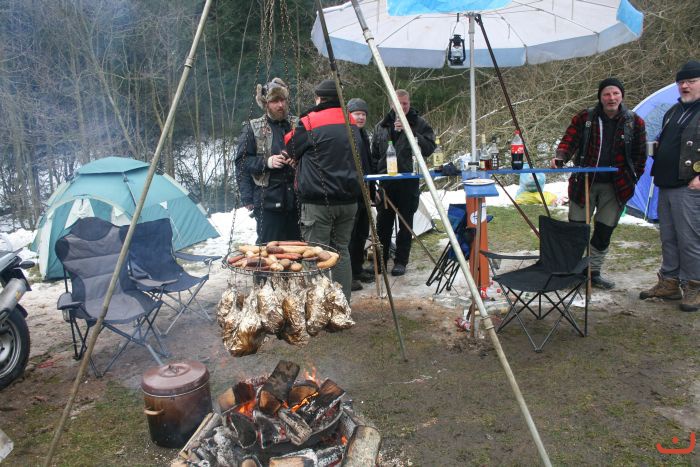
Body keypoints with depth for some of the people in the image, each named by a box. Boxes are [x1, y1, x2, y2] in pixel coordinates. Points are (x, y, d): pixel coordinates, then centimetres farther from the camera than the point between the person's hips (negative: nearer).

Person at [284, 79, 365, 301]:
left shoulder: (309, 122, -8)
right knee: (341, 251, 14)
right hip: (348, 199, 6)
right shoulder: (353, 125, 12)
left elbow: (291, 149, 5)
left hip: (318, 202, -6)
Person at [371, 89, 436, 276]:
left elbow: (429, 148, -10)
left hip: (408, 182, -2)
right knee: (383, 223, 7)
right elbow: (374, 155, 14)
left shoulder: (420, 124, 3)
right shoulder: (381, 126, 11)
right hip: (385, 181, 3)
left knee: (405, 224, 5)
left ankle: (401, 262, 16)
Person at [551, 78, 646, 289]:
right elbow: (568, 141, -1)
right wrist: (560, 158, -21)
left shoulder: (635, 122, 1)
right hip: (584, 184, -1)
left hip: (615, 188, 1)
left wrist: (632, 180, 2)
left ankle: (593, 273, 24)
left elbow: (640, 155, 7)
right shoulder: (584, 118, -1)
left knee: (604, 233, 9)